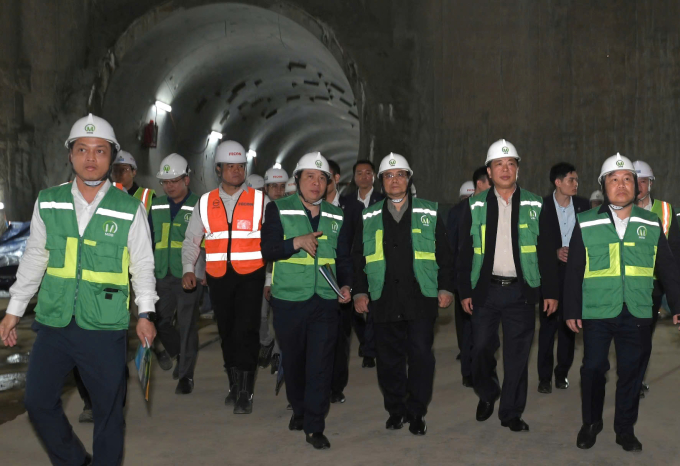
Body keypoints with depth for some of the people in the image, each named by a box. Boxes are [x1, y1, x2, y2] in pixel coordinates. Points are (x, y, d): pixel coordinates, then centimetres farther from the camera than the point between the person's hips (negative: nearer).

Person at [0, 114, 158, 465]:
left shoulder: (130, 210, -3)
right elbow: (34, 259, 11)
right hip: (54, 322, 3)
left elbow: (142, 264, 2)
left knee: (108, 410, 7)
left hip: (105, 329, -2)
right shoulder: (48, 203, 4)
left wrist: (145, 313, -3)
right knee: (38, 402, 7)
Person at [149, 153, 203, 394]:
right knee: (160, 321, 8)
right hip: (162, 275, 5)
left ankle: (186, 374, 11)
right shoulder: (157, 206, 10)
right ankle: (180, 355, 34)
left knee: (187, 325, 0)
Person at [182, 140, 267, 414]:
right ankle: (234, 385, 27)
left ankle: (245, 394, 0)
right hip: (218, 278, 3)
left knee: (246, 332, -9)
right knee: (227, 332, 11)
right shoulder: (206, 203, 9)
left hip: (250, 276, -3)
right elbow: (191, 240, 12)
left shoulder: (259, 200, 2)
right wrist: (188, 269, -2)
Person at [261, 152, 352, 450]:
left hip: (325, 301, 2)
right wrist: (297, 242, -22)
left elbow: (343, 258, 14)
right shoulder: (278, 210, 0)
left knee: (321, 363, -5)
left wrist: (346, 285, -1)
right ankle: (299, 410, 35)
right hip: (288, 300, -1)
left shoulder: (336, 216, 11)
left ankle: (314, 426, 3)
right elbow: (267, 250, -9)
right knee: (293, 360, 12)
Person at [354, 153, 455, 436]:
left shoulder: (429, 213, 8)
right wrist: (359, 291, 3)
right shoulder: (369, 218, 11)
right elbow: (358, 258, 11)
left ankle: (416, 413, 11)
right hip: (384, 301, 2)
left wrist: (446, 287, 0)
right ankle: (395, 409, 21)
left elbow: (444, 254, 7)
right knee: (389, 358, 6)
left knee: (421, 356, -3)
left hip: (421, 299, -1)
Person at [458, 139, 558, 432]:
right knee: (482, 348, 5)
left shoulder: (535, 206, 4)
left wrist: (551, 292, -1)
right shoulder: (476, 206, 4)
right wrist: (464, 291, -1)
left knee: (517, 354, 4)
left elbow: (546, 251, 3)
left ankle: (511, 412, 18)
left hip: (521, 290, 0)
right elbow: (465, 252, 4)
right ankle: (487, 394, 32)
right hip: (485, 289, 0)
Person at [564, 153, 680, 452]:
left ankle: (625, 429, 24)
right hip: (596, 313, -1)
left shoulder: (651, 224, 6)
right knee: (593, 369, 6)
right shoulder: (586, 224, -1)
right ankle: (591, 423, 26)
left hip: (637, 314, 2)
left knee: (631, 371, 8)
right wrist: (571, 310, -3)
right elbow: (574, 271, 0)